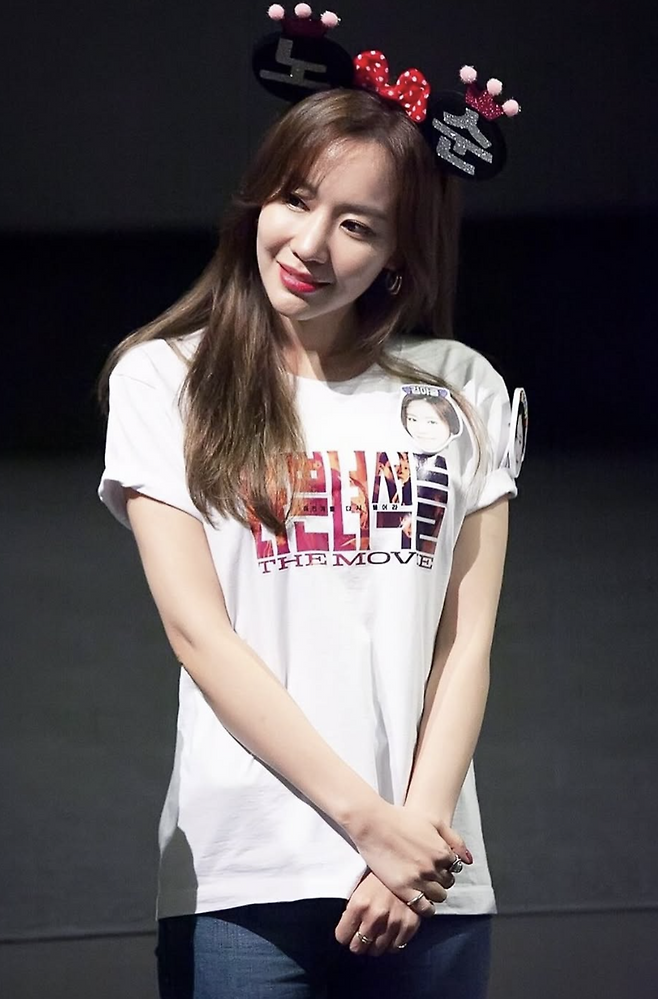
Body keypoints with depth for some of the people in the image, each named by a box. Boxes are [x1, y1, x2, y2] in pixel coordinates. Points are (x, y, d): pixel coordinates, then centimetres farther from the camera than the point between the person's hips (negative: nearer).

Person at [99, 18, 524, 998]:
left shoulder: (463, 393, 9)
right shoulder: (165, 381, 2)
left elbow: (467, 635, 5)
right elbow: (199, 630, -5)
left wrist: (419, 825, -10)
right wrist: (371, 822, -11)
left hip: (432, 881, 2)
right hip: (242, 881, -2)